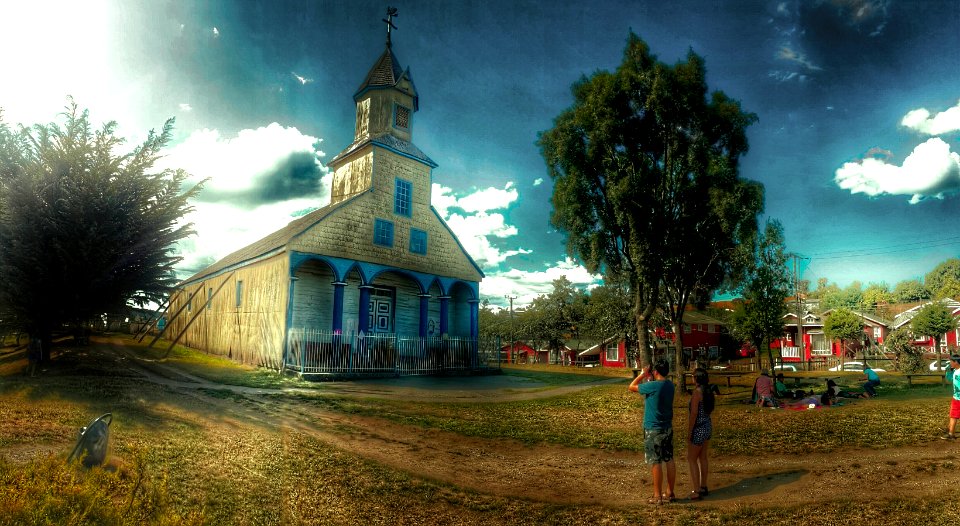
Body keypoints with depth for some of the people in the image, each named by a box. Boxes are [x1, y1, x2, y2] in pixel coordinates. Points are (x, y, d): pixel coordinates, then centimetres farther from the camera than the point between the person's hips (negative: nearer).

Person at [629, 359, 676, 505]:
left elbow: (631, 387, -10)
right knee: (669, 460, 14)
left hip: (653, 429, -7)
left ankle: (657, 496, 8)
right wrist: (649, 378, 12)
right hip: (668, 427, 7)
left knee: (655, 462, 1)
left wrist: (642, 374, -1)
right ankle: (670, 493, 24)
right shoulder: (670, 385, 2)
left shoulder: (653, 386, -21)